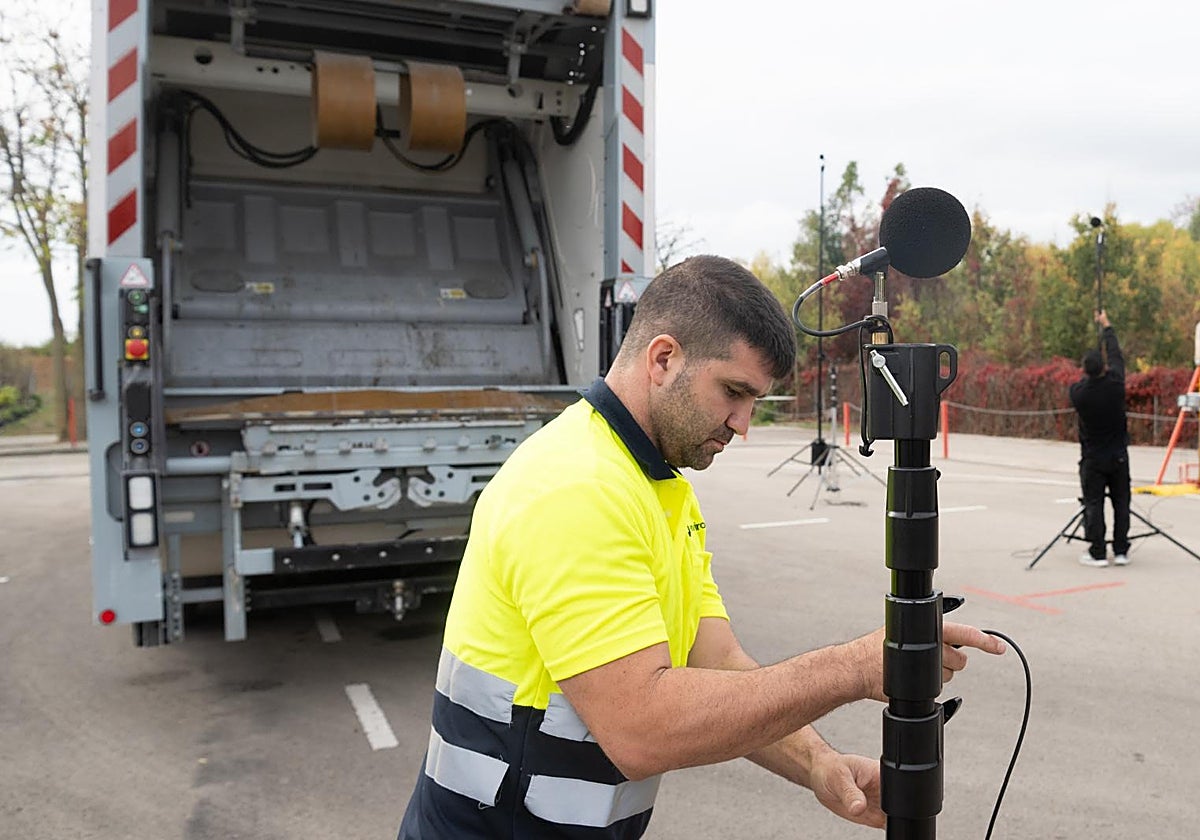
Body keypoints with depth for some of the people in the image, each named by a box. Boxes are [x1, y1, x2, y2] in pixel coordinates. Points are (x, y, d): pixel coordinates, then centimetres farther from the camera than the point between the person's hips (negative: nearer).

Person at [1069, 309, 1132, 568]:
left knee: (1093, 505, 2)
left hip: (1092, 459, -2)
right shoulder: (1115, 382, -10)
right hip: (1119, 456, 2)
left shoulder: (1077, 392, -14)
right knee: (1121, 503, 10)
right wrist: (1106, 326, 19)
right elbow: (1116, 354, 7)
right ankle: (1121, 551, 13)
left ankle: (1097, 553, 2)